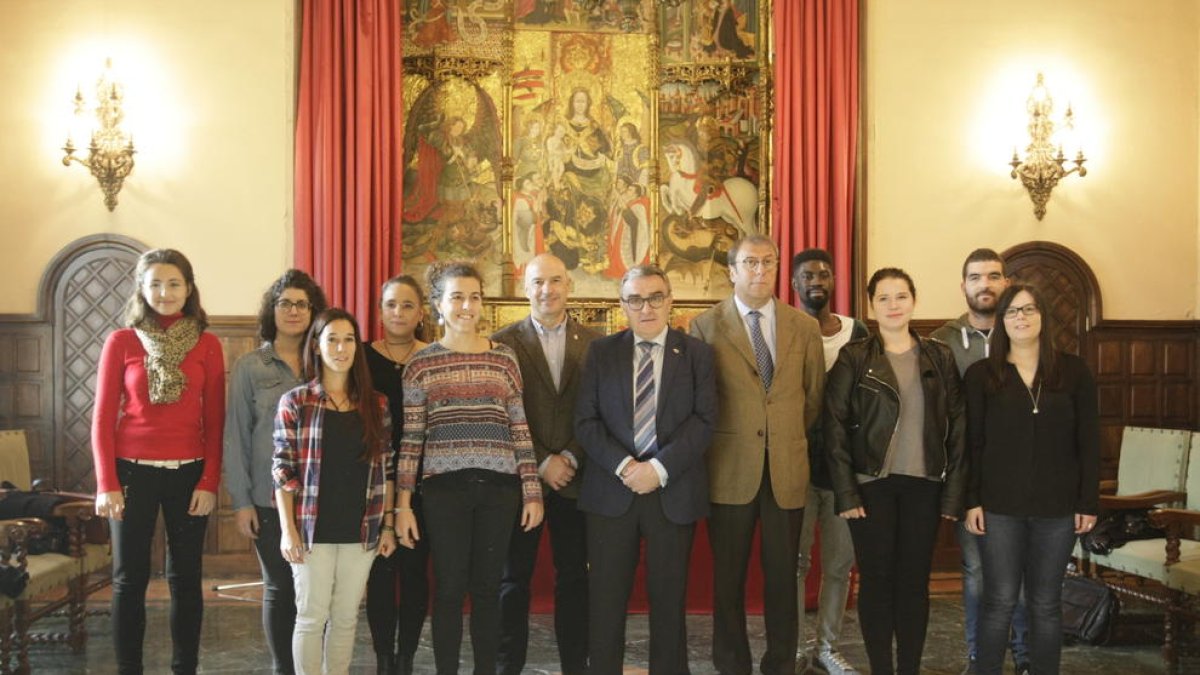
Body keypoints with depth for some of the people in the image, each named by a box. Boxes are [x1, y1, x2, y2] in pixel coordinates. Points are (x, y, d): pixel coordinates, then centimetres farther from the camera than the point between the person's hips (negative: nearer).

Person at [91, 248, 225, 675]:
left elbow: (214, 421, 2)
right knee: (129, 578, 5)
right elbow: (103, 418, -1)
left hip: (188, 473, 1)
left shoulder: (207, 344, 2)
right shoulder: (121, 342, 0)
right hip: (133, 470, -1)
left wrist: (210, 482, -5)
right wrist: (107, 484, -7)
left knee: (185, 577, 7)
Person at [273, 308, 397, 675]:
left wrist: (388, 525, 5)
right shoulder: (295, 402, -2)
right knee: (311, 616, 3)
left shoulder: (377, 404, 6)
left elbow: (385, 471, 9)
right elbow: (283, 470, -4)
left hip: (361, 531, 3)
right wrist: (287, 530, -9)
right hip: (313, 530, -3)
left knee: (346, 616, 10)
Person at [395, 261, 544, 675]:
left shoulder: (504, 359, 8)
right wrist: (403, 504, -3)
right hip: (444, 488, -2)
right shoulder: (421, 364, 2)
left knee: (488, 588, 9)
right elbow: (410, 439, 1)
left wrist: (532, 492, 5)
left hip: (498, 488, 2)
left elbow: (520, 429, 8)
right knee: (449, 589, 5)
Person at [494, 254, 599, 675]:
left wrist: (570, 459, -10)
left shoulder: (594, 344, 4)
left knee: (573, 578, 9)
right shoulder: (503, 343, -1)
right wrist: (541, 463, -10)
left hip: (575, 478, 2)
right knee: (514, 578, 7)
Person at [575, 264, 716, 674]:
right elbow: (585, 421, 0)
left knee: (669, 598, 8)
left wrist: (660, 467, -16)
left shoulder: (697, 353, 5)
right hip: (611, 490, 1)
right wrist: (623, 466, -14)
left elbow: (704, 421, -4)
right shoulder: (601, 352, 7)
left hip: (674, 492, 0)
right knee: (605, 598, 5)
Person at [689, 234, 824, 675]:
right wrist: (719, 442, 1)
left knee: (783, 577, 7)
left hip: (788, 469, 2)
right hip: (730, 469, -2)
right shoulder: (706, 326, -1)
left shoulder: (804, 327, 6)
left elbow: (813, 396, 14)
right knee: (729, 577, 6)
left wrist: (789, 439, 13)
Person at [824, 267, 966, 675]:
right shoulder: (854, 357, -2)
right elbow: (834, 426, -5)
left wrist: (954, 491, -2)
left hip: (923, 485, 2)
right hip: (871, 484, -2)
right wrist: (845, 492, -11)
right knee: (877, 580, 4)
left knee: (915, 582, 7)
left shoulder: (939, 357, 6)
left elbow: (957, 427, 5)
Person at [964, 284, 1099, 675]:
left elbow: (1088, 442, 3)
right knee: (1000, 601, 1)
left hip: (1057, 507, 1)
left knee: (1046, 603, 9)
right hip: (999, 506, -1)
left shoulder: (1074, 371, 3)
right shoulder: (981, 375, 1)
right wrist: (971, 501, -6)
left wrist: (1089, 501, -1)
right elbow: (972, 444, 0)